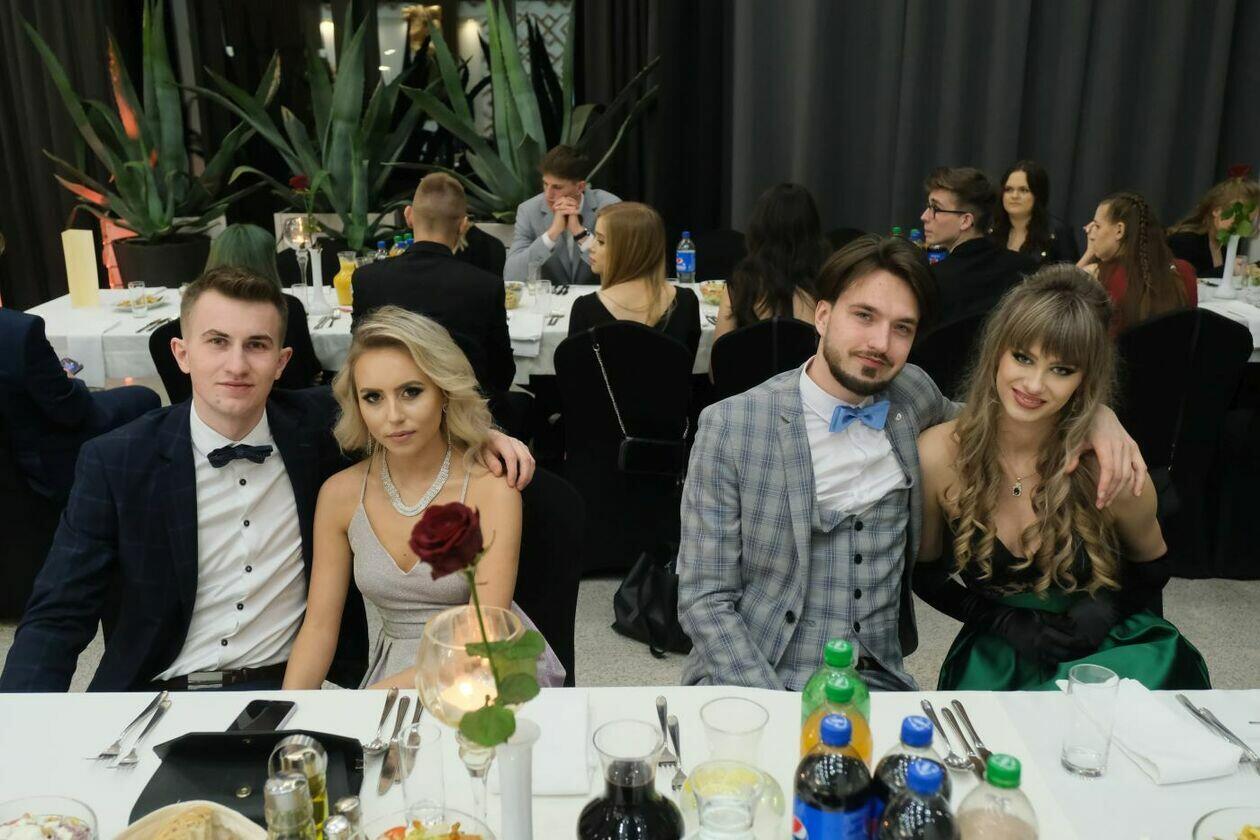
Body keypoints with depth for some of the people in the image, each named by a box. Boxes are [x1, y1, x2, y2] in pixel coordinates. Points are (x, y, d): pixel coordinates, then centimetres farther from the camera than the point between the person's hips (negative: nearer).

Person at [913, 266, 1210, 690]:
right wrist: (1006, 620, -12)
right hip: (996, 662, -1)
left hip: (1108, 650, 1)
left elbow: (1151, 568, 6)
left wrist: (1105, 609, -13)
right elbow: (924, 572, 0)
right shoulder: (938, 455, -15)